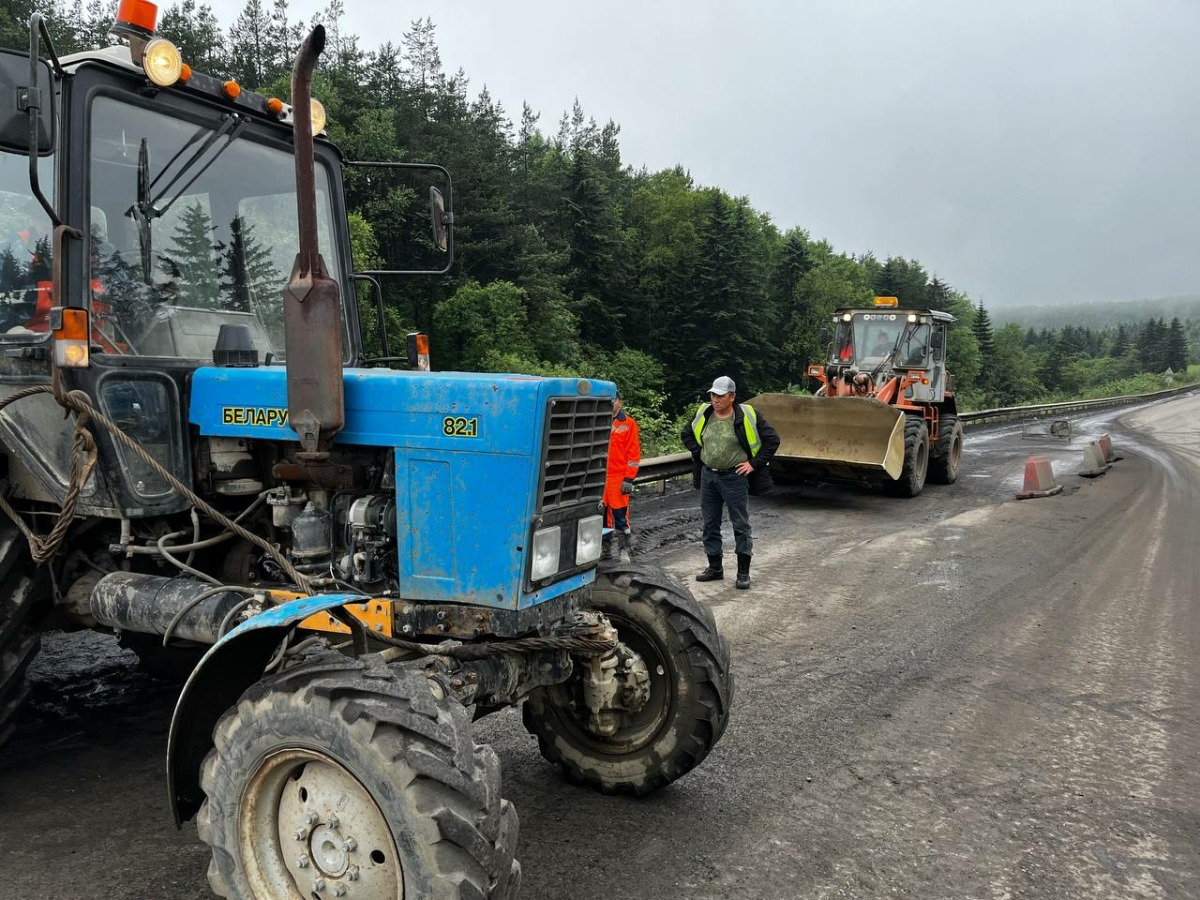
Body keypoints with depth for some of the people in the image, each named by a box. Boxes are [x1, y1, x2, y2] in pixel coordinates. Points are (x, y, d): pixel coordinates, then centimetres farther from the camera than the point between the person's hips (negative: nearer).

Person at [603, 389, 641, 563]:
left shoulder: (628, 423, 0)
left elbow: (633, 453, -2)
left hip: (618, 477, -3)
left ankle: (623, 550, 11)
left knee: (620, 515, -1)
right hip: (599, 477, 3)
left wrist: (629, 479, -7)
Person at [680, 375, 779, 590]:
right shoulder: (703, 414, 2)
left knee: (741, 524, 1)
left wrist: (754, 463, -8)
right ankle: (715, 568, 24)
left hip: (734, 477, -5)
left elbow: (772, 440, -6)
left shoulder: (747, 416, -10)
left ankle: (743, 573, 9)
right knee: (710, 524, 11)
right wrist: (699, 454, 8)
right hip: (708, 476, 5)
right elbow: (687, 434, 20)